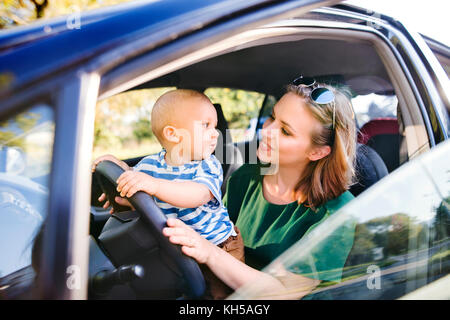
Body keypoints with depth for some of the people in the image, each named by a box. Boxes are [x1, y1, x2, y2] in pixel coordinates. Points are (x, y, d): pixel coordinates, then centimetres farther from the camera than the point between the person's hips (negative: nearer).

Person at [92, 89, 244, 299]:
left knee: (221, 292, -8)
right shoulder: (149, 164, -5)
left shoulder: (208, 166, -17)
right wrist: (116, 164, -6)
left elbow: (198, 196, -37)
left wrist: (154, 185, -50)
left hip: (218, 245, -3)